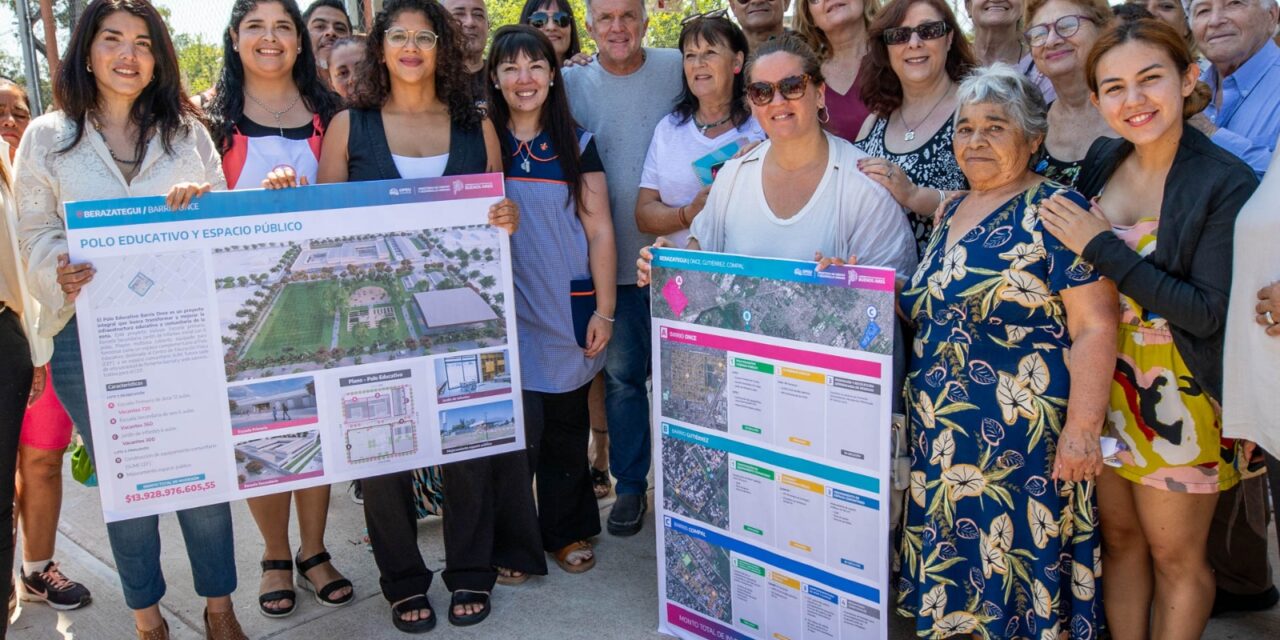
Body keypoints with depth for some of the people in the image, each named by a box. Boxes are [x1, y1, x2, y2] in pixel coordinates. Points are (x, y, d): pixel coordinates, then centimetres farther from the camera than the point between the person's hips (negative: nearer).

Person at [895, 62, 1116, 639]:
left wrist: (1083, 428, -20)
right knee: (953, 570, 16)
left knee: (1017, 558, 4)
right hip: (941, 434, 7)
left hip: (1020, 439, -7)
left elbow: (1095, 327, -15)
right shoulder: (952, 213, 13)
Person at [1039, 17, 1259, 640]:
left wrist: (1103, 248, -22)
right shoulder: (1101, 160, 0)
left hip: (1177, 395, -5)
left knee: (1175, 554, 11)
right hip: (1100, 380, 5)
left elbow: (1208, 313, -21)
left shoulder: (1227, 183, -16)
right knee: (1118, 535, 18)